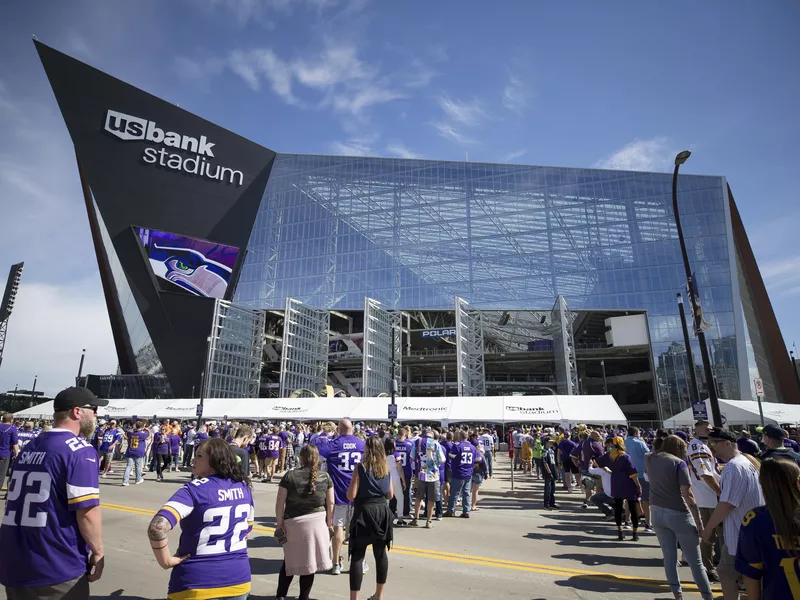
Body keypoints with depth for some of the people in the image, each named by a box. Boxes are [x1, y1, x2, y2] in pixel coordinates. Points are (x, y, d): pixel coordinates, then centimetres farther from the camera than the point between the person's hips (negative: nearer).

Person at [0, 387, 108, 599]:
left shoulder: (29, 448, 9)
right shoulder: (80, 450, -16)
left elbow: (17, 500, 19)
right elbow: (87, 511, -20)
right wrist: (98, 552, -7)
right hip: (58, 569, -7)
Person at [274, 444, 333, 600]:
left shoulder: (290, 476, -8)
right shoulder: (325, 477, -3)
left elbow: (280, 503, -6)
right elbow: (330, 503, 1)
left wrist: (279, 524, 3)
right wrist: (330, 523, 11)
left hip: (293, 522, 0)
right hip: (317, 522, 1)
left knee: (290, 561, 19)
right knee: (309, 561, 13)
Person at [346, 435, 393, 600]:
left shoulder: (360, 467, -12)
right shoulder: (386, 468, 3)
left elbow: (351, 495, -13)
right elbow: (390, 494, 10)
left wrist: (348, 488, 7)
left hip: (364, 513, -5)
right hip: (382, 512, 5)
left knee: (357, 556, 2)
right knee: (381, 553, 16)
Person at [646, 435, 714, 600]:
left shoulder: (649, 459, 4)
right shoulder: (679, 463, -11)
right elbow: (688, 495, -16)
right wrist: (699, 521, -10)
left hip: (657, 512, 5)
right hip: (678, 514, -5)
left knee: (669, 556, 14)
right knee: (695, 561, 9)